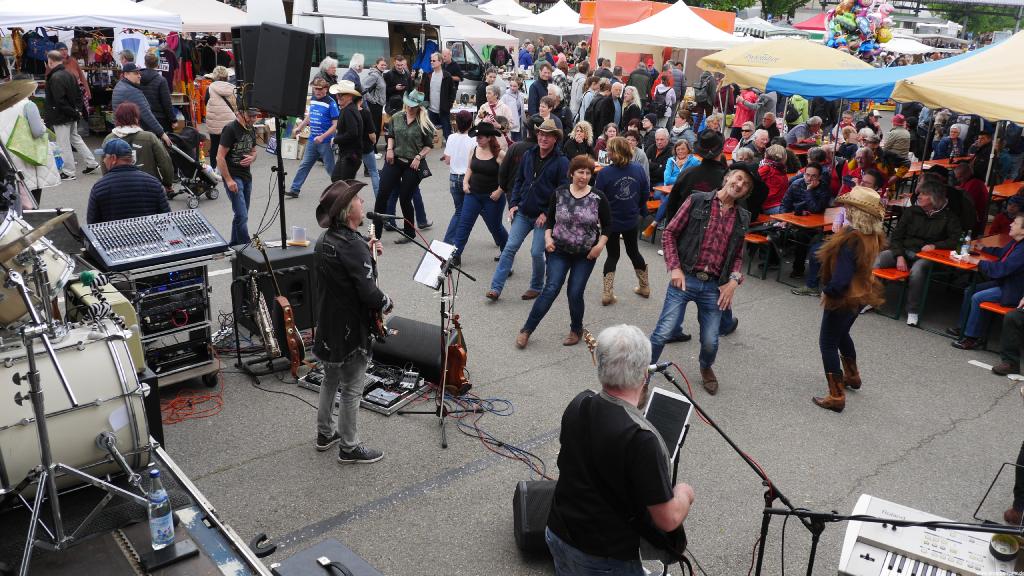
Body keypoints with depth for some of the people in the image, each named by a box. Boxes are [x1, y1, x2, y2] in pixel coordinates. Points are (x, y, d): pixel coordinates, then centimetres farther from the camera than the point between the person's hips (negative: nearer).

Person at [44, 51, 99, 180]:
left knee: (64, 145, -1)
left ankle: (68, 172, 5)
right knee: (75, 138, 20)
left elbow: (60, 101, -24)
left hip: (61, 117, -9)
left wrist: (74, 112, -17)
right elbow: (78, 94, 13)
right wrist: (78, 110, 10)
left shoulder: (55, 78, -20)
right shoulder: (69, 74, 7)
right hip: (72, 116, 9)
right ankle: (92, 163, 22)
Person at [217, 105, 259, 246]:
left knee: (241, 215, 13)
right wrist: (228, 180, -19)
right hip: (233, 177, -8)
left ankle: (234, 245, 25)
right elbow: (220, 157, -15)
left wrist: (252, 158, -3)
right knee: (242, 216, -12)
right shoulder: (230, 129, -13)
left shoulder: (250, 130, 9)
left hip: (247, 176, 8)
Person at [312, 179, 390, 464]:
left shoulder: (324, 240, 3)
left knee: (330, 380, 24)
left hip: (327, 327, 9)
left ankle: (325, 433, 40)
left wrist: (367, 253, 3)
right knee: (351, 389, 6)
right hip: (351, 331, -9)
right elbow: (368, 292, -28)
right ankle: (349, 448, 20)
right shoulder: (353, 246, -26)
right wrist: (386, 303, -9)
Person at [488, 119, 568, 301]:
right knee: (510, 247, -2)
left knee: (536, 252, -2)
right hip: (523, 212, 4)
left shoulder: (561, 162, -8)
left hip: (544, 216, -4)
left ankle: (536, 287, 20)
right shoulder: (528, 155, 7)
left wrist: (547, 214, -14)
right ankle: (496, 288, 0)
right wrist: (513, 204, 5)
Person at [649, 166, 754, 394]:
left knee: (710, 341, 9)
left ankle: (706, 368, 42)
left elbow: (738, 255, 17)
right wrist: (675, 268, -9)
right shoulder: (697, 201, -1)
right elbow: (670, 233, 0)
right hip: (684, 279, -3)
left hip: (714, 287, 3)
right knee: (664, 333, -9)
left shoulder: (742, 218, 10)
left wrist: (733, 280, 0)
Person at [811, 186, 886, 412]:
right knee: (842, 335, 29)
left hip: (843, 298, -9)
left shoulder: (851, 239, -30)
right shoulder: (873, 236, -4)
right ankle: (852, 376, 48)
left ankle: (836, 397, 6)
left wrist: (827, 291, -14)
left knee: (828, 343, 4)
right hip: (860, 294, 9)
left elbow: (841, 277, -30)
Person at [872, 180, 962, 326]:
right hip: (903, 251, 3)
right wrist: (899, 256, -10)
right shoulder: (911, 211, 10)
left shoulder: (948, 217, 4)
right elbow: (896, 237, 6)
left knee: (917, 270, -39)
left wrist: (935, 245, -21)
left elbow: (955, 241, -4)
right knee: (878, 258, -28)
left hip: (926, 256, -3)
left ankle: (913, 312, -27)